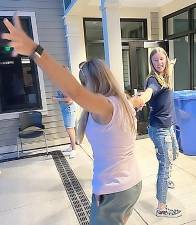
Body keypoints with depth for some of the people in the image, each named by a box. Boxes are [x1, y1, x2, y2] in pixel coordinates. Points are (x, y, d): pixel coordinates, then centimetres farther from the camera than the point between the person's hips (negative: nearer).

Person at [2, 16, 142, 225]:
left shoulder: (107, 106, -25)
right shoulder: (124, 103, 2)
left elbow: (75, 92, -45)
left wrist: (34, 50, -49)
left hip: (112, 193, -8)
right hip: (134, 184, 8)